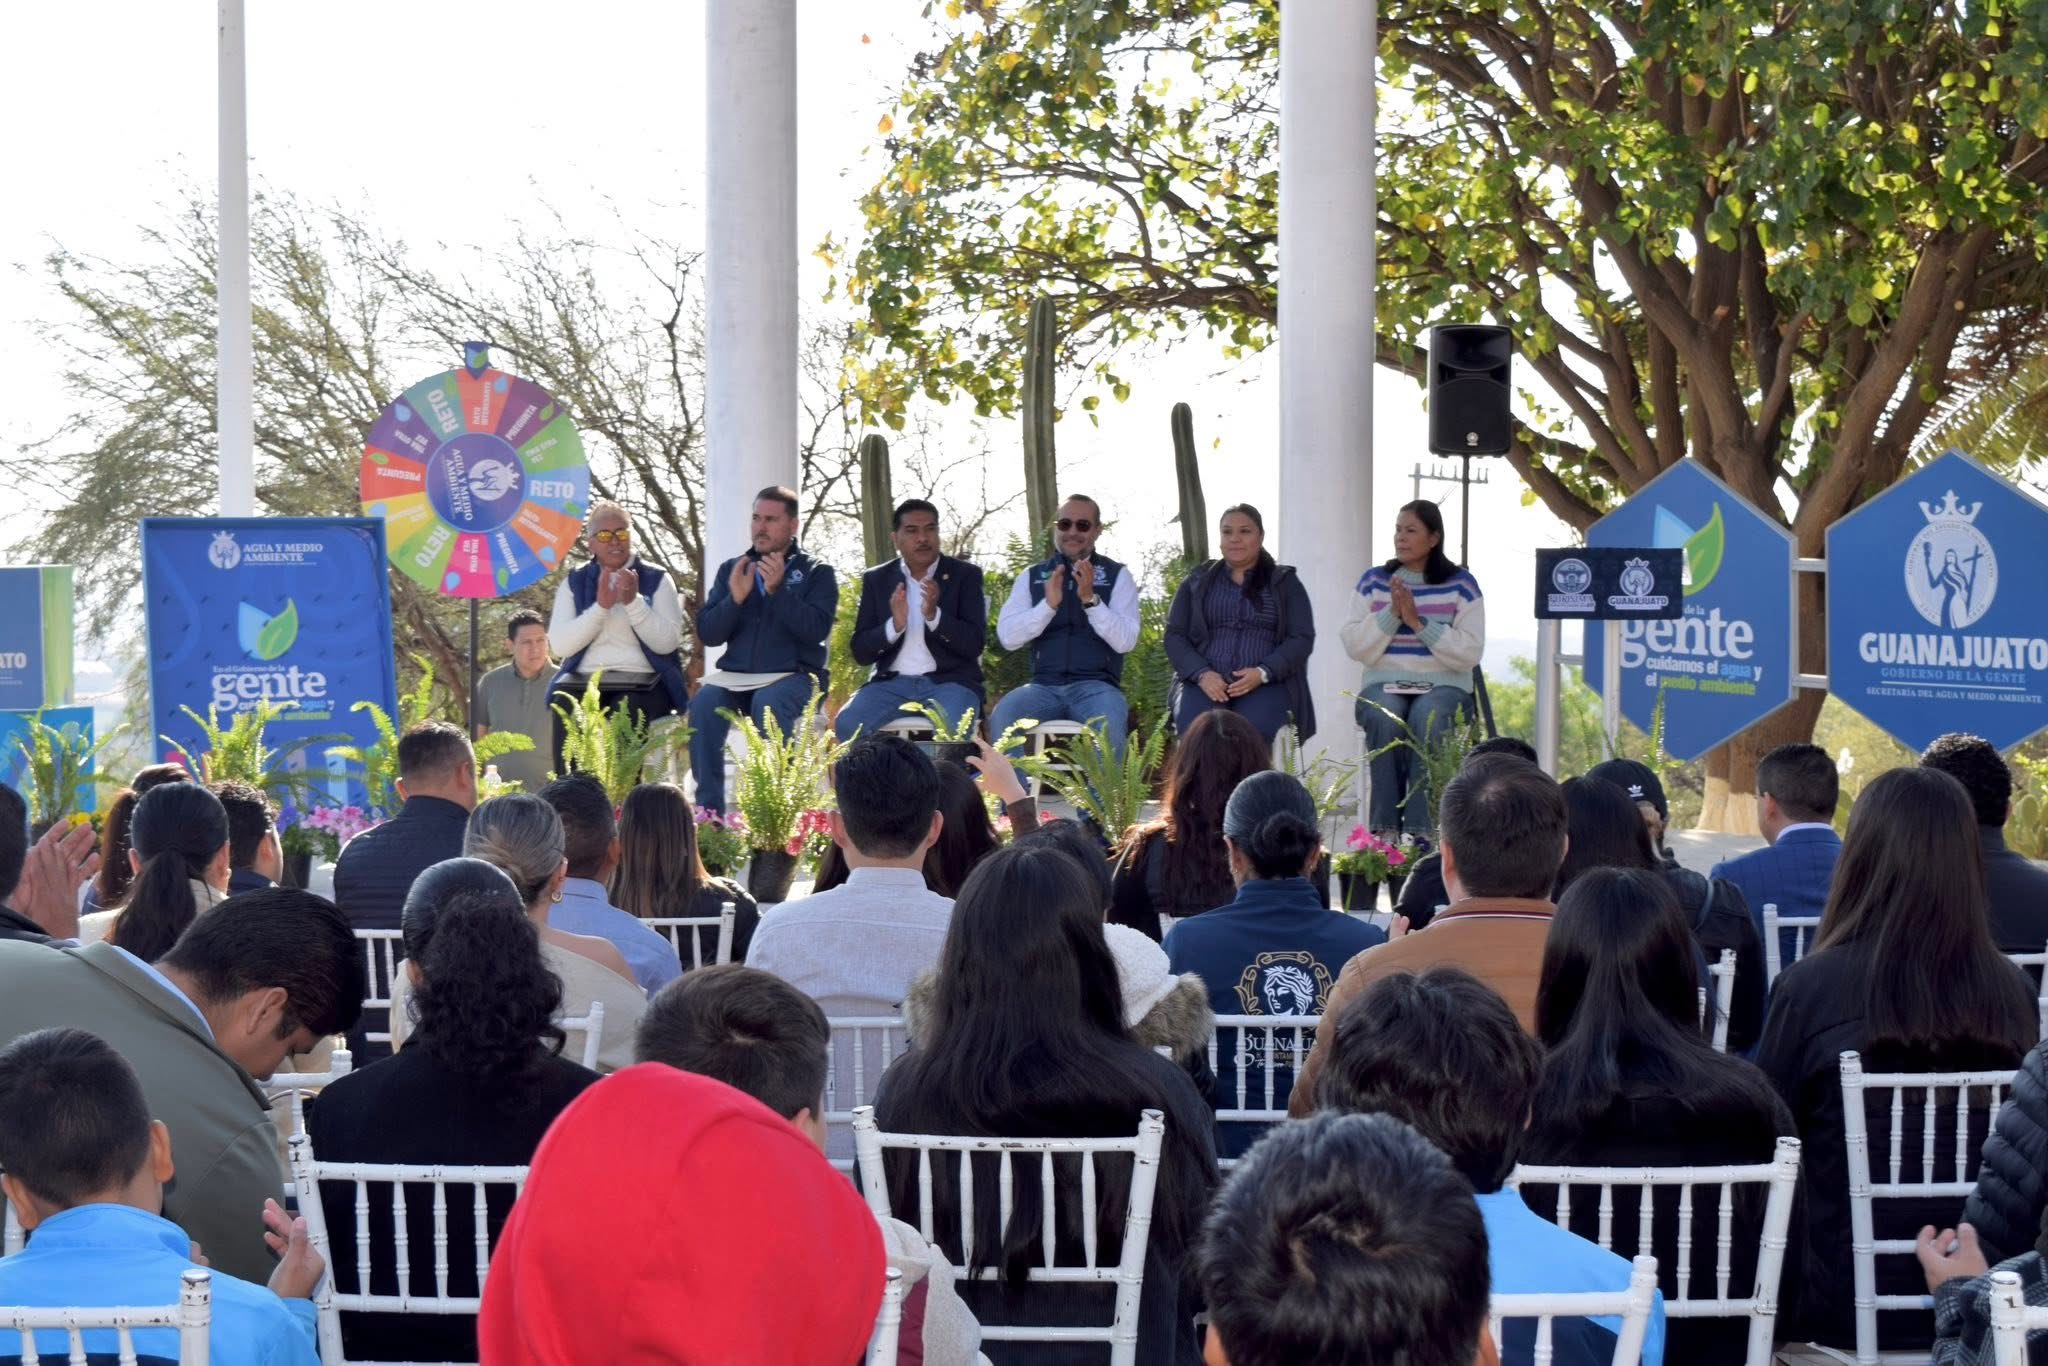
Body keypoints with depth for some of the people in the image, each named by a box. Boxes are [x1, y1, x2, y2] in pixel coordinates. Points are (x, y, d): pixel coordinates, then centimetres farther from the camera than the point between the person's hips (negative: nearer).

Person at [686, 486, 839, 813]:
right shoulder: (730, 569, 15)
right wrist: (735, 598, -11)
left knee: (769, 701, -37)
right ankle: (708, 808, -28)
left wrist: (778, 589, -21)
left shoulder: (816, 572, 6)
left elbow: (816, 629, -10)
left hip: (794, 676, -3)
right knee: (704, 701, -29)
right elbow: (708, 634, 6)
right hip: (736, 676, 3)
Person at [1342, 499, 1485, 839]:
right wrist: (1391, 614, -10)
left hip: (1443, 686, -1)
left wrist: (1419, 622, -13)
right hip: (1383, 684, 1)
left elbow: (1470, 654, -5)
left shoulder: (1461, 584, 4)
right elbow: (1354, 647, 3)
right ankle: (1385, 828, -32)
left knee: (1428, 718, -35)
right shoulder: (1374, 581, 11)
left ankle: (1422, 831, -36)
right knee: (1384, 718, -33)